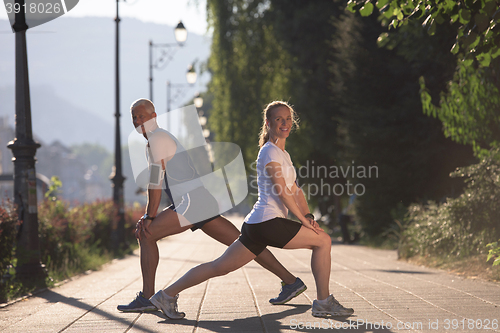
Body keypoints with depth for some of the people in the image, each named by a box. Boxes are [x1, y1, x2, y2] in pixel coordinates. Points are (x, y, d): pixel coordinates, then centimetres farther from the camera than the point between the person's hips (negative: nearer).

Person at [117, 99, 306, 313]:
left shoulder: (157, 137, -6)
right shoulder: (161, 138, 25)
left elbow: (156, 181, -12)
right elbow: (156, 184, 26)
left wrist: (149, 218, -11)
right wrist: (146, 217, 18)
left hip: (194, 199, -10)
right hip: (201, 201, 10)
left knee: (146, 236, -9)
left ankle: (147, 297, -11)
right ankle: (290, 281, 10)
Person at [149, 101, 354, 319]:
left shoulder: (282, 153, 23)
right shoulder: (270, 152, -8)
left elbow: (295, 190, 20)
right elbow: (282, 192, -14)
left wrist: (308, 215, 5)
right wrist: (304, 220, -12)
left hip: (257, 225, 10)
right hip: (267, 221, -10)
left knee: (220, 267, 9)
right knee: (323, 240, -5)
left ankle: (167, 295, 11)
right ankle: (323, 303, 1)